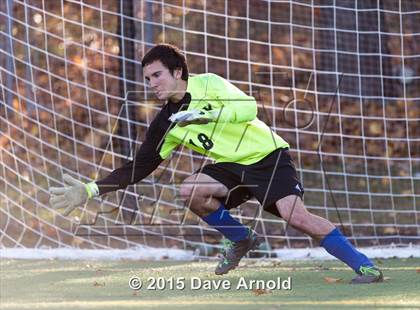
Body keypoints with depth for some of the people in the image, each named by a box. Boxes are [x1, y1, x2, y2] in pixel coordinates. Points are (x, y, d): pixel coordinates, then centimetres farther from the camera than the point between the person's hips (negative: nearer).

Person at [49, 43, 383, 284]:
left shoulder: (208, 84, -11)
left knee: (297, 216, -25)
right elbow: (139, 168, 5)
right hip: (232, 167, 6)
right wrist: (91, 190, -1)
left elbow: (248, 107, -25)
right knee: (190, 190, -20)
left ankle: (365, 266, -17)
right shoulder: (166, 124, 3)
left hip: (268, 156, -6)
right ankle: (241, 239, 2)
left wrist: (203, 115, -33)